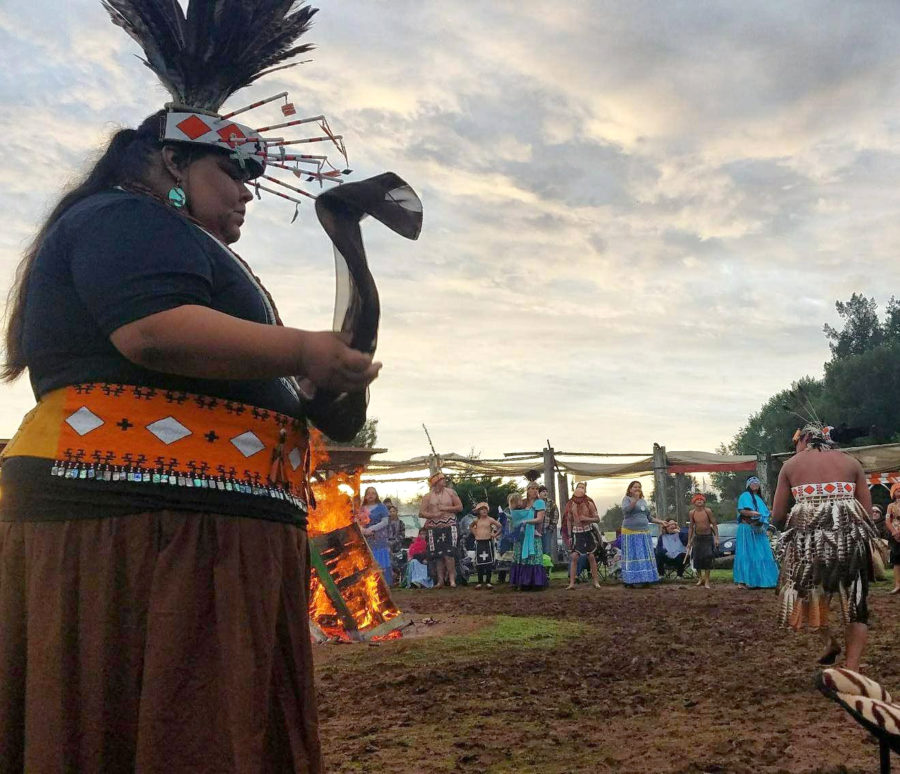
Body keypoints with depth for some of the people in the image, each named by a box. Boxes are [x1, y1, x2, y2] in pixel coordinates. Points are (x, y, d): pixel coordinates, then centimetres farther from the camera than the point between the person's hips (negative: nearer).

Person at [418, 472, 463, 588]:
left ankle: (452, 579, -5)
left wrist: (446, 508, -6)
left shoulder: (450, 492, 7)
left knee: (448, 554, -11)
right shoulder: (428, 496, 5)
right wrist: (433, 515, -14)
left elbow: (460, 507, 5)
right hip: (434, 528, 1)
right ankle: (440, 579, 11)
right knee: (438, 556, 3)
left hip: (449, 527, -1)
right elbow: (421, 513, 1)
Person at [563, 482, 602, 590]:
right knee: (574, 556, -7)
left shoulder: (589, 504, -5)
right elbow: (569, 520, 5)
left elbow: (597, 519, -2)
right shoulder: (571, 505, -1)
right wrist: (569, 536, 1)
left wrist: (587, 519, -19)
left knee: (591, 556, 2)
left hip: (588, 531, -1)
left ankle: (596, 581, 12)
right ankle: (572, 583, -4)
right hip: (576, 532, 1)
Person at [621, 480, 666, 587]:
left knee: (645, 557, 4)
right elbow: (625, 510, -21)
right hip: (631, 533, -7)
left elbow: (649, 517, 26)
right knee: (632, 557, -8)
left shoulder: (643, 501, 19)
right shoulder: (627, 499, -1)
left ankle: (644, 578, 9)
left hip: (644, 533, 7)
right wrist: (635, 500, -31)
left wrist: (659, 521, 16)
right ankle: (629, 581, -7)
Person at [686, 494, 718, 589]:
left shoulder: (708, 511, -10)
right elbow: (691, 527, 5)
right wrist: (689, 541, 5)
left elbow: (714, 525, -6)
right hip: (697, 537, 3)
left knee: (707, 558, -9)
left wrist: (716, 538, -13)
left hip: (708, 537, -3)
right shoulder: (692, 513, -2)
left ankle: (706, 581, -2)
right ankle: (700, 578, 22)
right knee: (697, 558, 2)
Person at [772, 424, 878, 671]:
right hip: (850, 538, 1)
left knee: (809, 590, 24)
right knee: (855, 603, 9)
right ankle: (852, 670, 5)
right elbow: (867, 512, 6)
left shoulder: (791, 465, 10)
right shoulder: (851, 463, 14)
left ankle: (828, 641, 12)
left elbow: (777, 516, 7)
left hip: (807, 538, -1)